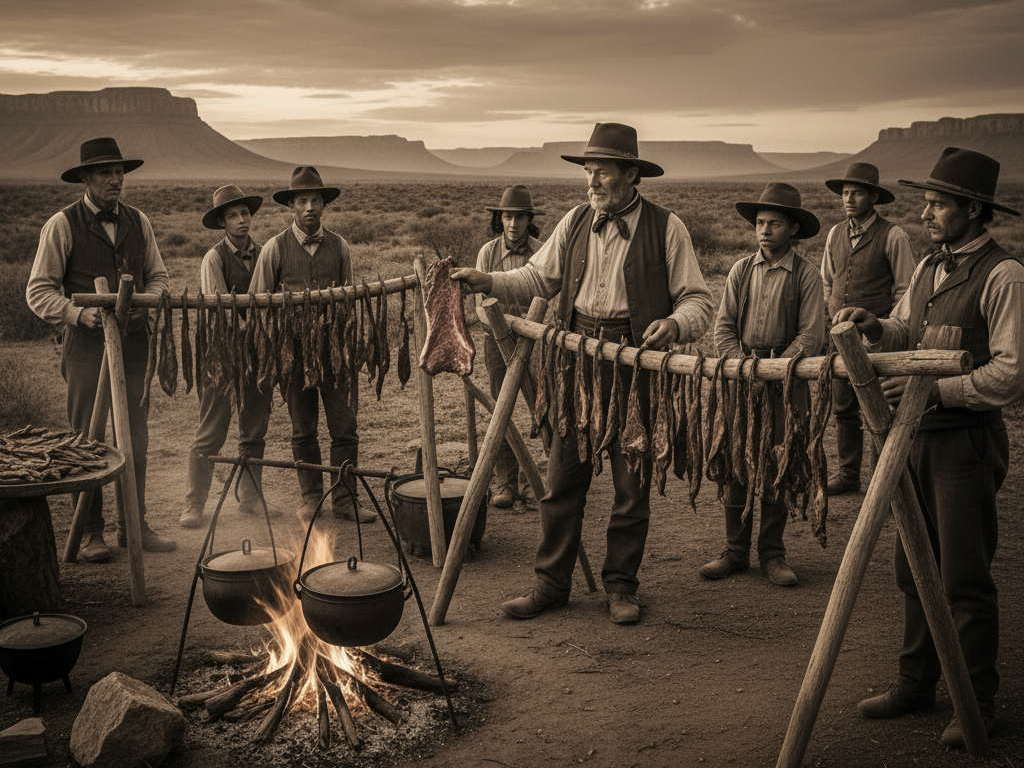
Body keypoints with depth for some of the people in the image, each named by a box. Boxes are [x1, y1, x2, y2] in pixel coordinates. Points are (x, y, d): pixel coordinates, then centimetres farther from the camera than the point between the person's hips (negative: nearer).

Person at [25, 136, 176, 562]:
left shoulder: (137, 221, 11)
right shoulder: (62, 225, -3)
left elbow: (158, 276, 17)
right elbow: (39, 291, -3)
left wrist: (148, 301, -4)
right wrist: (78, 313, -19)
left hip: (133, 342, 4)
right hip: (87, 345, -4)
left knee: (135, 438, 8)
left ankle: (133, 525, 19)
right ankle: (89, 532, 10)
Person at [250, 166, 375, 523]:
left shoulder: (339, 246, 6)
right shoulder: (275, 248, 0)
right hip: (294, 348, -1)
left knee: (345, 427, 0)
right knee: (303, 430, 9)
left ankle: (345, 500, 8)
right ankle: (311, 497, 22)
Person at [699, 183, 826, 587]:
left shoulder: (806, 275, -1)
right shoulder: (741, 270, 8)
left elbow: (810, 335, -6)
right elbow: (723, 327, 7)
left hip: (785, 385, -2)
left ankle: (772, 554, 14)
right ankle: (735, 551, 14)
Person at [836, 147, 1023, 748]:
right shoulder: (929, 267, 12)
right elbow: (906, 333, 18)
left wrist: (936, 388, -23)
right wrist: (877, 328, -3)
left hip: (967, 442, -8)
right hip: (920, 436, 8)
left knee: (965, 578, 1)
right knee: (915, 570, 15)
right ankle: (916, 685, 28)